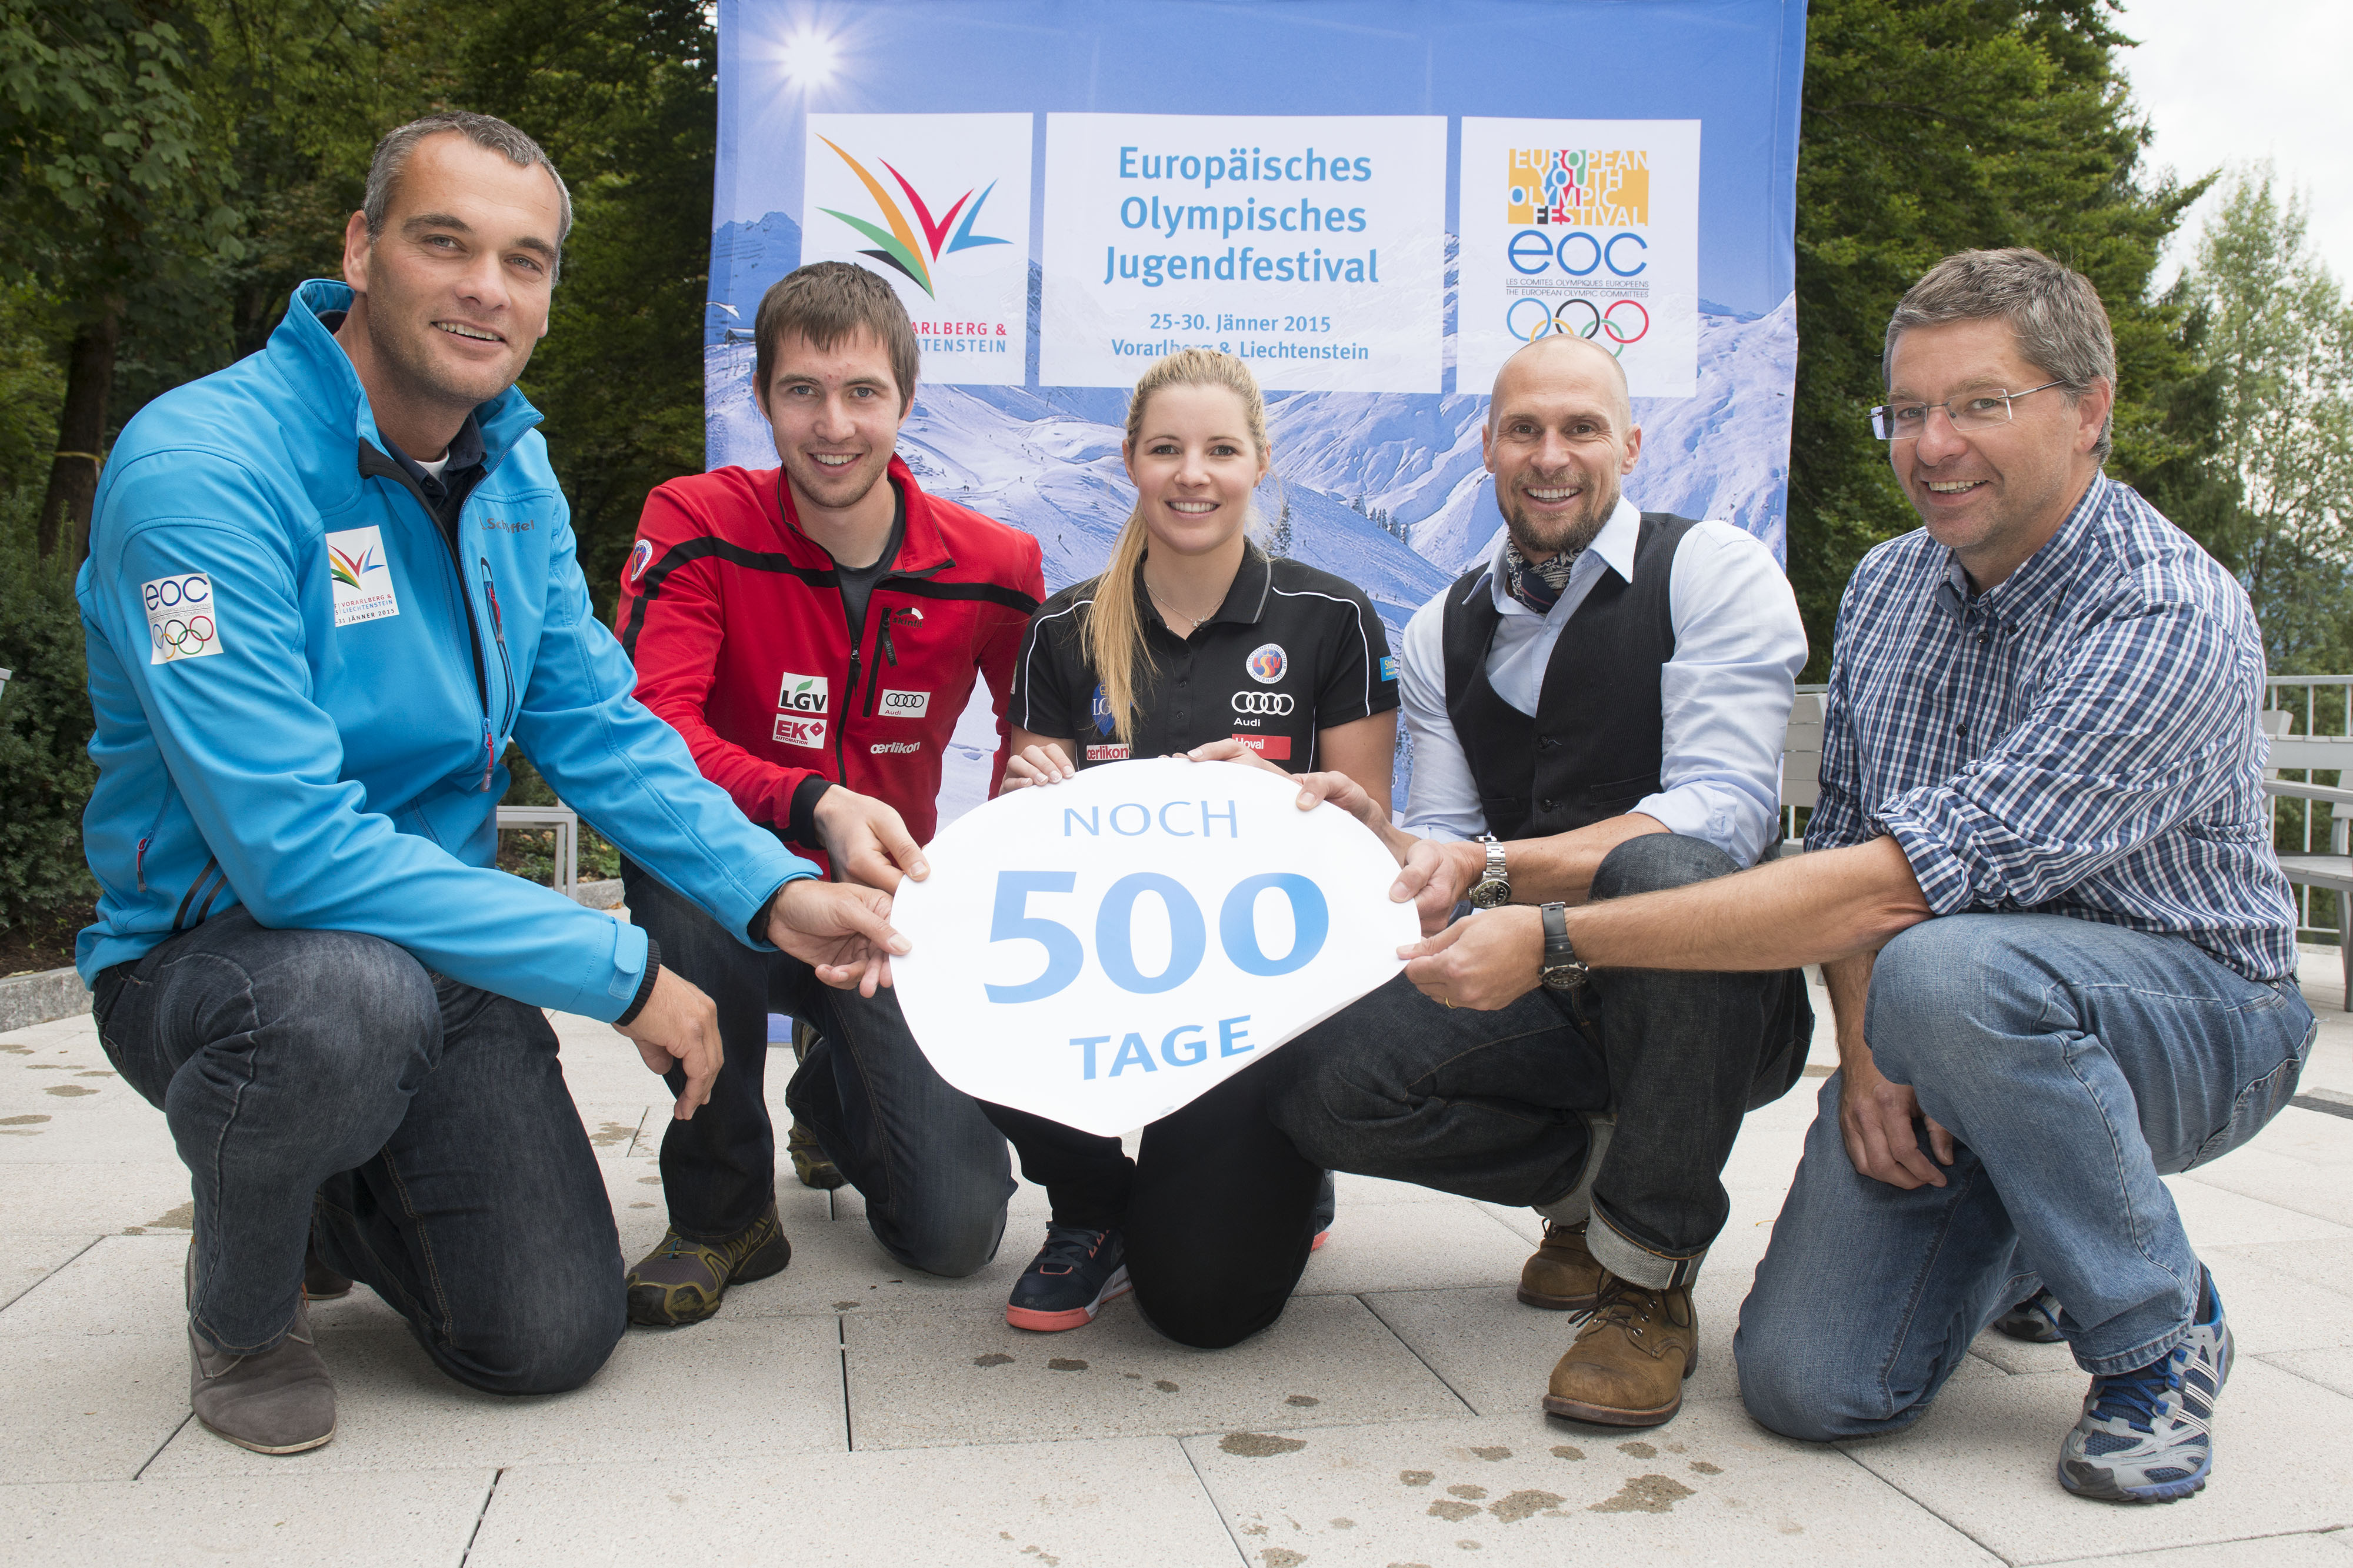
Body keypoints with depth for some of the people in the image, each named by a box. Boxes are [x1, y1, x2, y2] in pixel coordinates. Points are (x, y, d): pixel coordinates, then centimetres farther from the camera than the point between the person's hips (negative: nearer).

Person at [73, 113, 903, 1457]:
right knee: (352, 996, -40)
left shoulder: (517, 472, 2)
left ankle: (333, 1194, 30)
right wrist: (620, 969, -29)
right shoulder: (203, 466, -23)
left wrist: (774, 892, -14)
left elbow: (599, 727, 3)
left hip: (446, 944, 6)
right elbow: (293, 843, -30)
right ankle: (242, 1298, -5)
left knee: (555, 1341, -3)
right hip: (213, 946, -5)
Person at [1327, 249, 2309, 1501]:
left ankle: (2158, 1330, -11)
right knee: (1807, 1384, -13)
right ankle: (2011, 1230, 20)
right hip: (1936, 1054, 5)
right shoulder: (1885, 586, 3)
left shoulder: (2169, 622, -23)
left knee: (1946, 973, -39)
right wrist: (1864, 1052, -14)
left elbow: (1893, 882, -32)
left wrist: (1555, 940, -33)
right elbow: (1844, 838, 6)